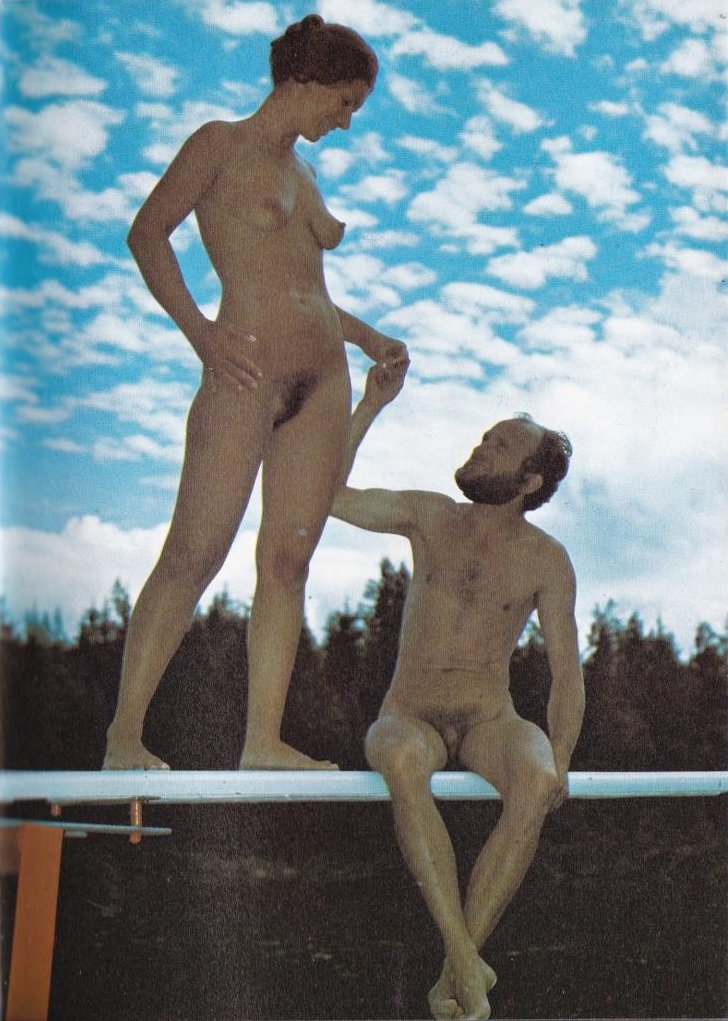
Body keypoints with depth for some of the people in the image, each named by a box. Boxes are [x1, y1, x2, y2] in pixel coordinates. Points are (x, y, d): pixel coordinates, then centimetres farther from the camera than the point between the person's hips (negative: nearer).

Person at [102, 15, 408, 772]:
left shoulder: (302, 173, 23)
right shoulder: (222, 144, 2)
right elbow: (147, 234, -7)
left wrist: (366, 337, 19)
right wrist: (200, 332, -16)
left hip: (323, 378, 7)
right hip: (247, 369, -7)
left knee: (288, 560, 3)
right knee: (195, 553, -10)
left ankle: (264, 739, 6)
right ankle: (124, 732, -3)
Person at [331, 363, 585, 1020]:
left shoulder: (546, 560, 1)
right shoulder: (429, 517, 5)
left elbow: (567, 673, 1)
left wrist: (558, 761, -13)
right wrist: (373, 403, -3)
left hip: (490, 723, 0)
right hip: (408, 719, 0)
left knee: (535, 784, -36)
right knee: (404, 764, -39)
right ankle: (468, 963, -37)